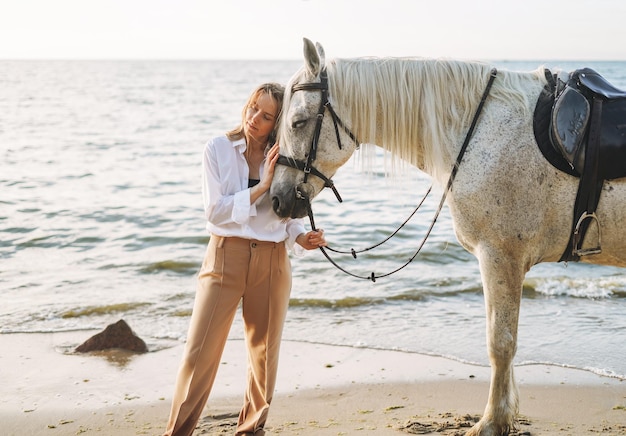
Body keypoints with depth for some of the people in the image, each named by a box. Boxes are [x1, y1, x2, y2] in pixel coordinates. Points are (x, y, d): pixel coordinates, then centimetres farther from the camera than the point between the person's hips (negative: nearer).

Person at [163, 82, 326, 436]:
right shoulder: (218, 149, -4)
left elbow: (289, 218, 6)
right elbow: (215, 211, -10)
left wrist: (303, 239, -15)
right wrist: (261, 186, -16)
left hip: (272, 261, 2)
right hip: (226, 256, -2)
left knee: (265, 351, 11)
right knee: (201, 350, -3)